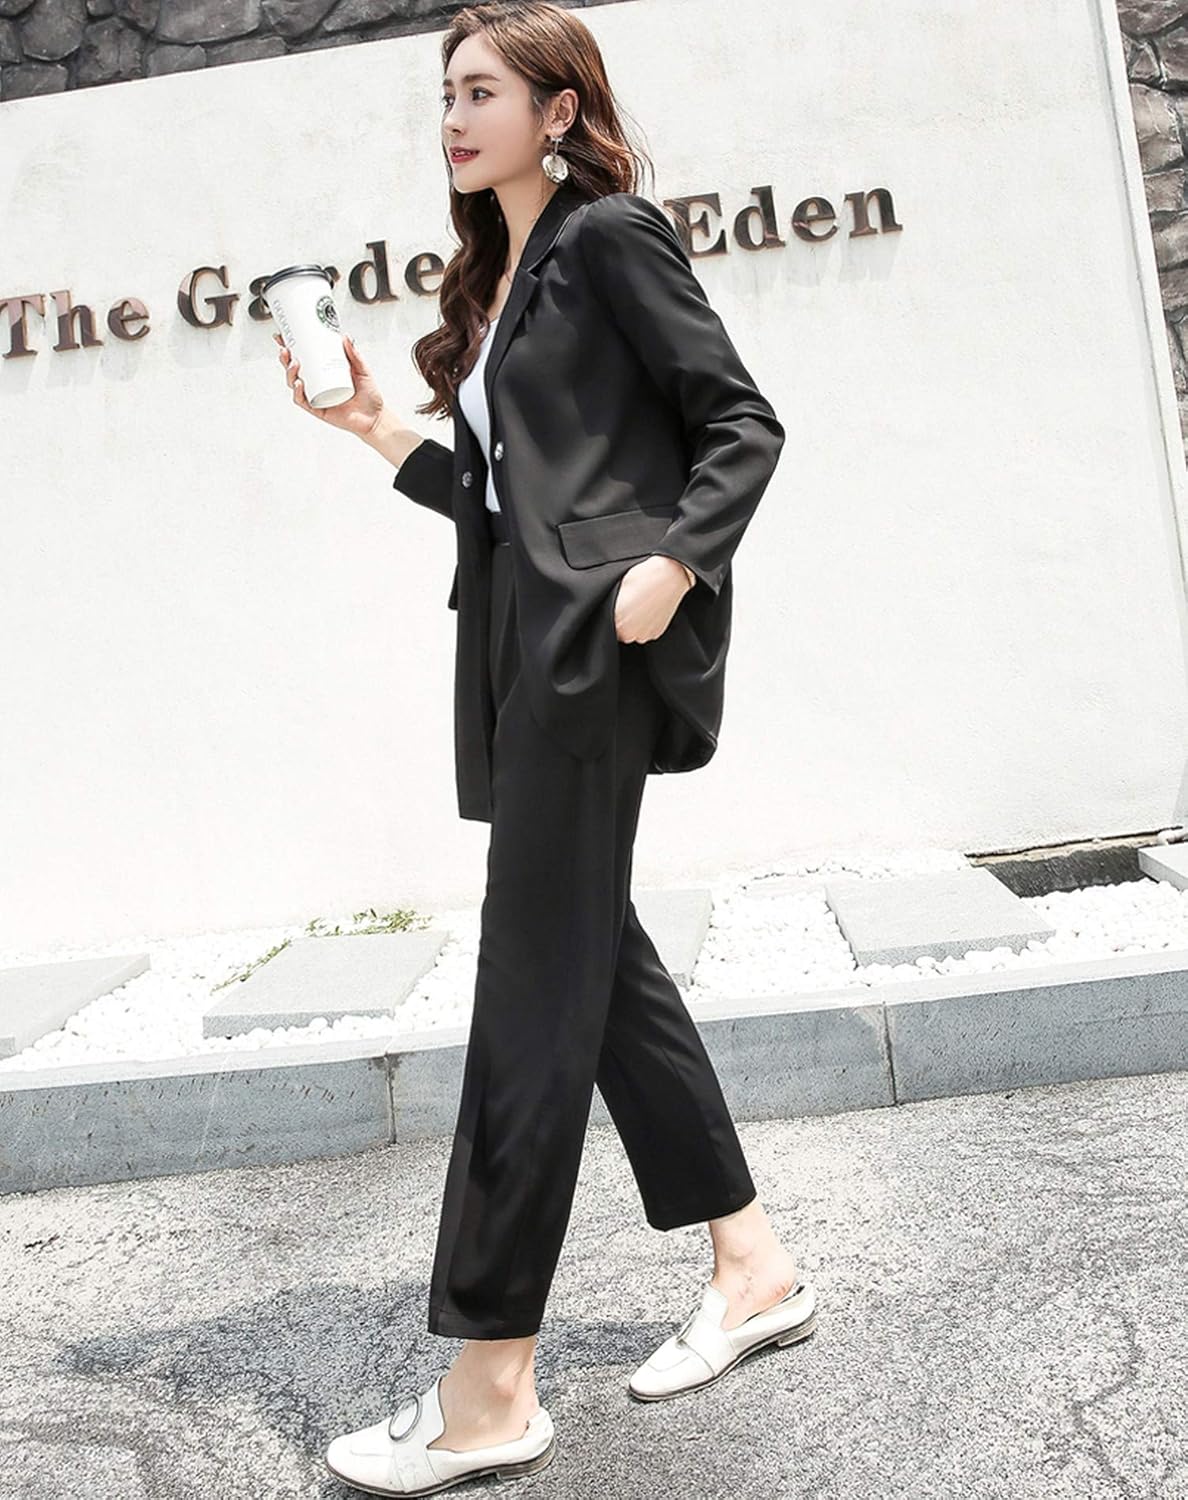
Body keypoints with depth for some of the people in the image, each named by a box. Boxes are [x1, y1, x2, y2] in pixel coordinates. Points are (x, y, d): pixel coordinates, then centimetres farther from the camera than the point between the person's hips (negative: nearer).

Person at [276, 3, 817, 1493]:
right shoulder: (498, 281, 24)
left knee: (535, 989, -9)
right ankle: (753, 1267, 23)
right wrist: (376, 428, 13)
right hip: (520, 645, 9)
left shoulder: (611, 234, 0)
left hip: (597, 638, -9)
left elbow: (743, 423, -7)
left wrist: (668, 570, -19)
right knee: (595, 952, 9)